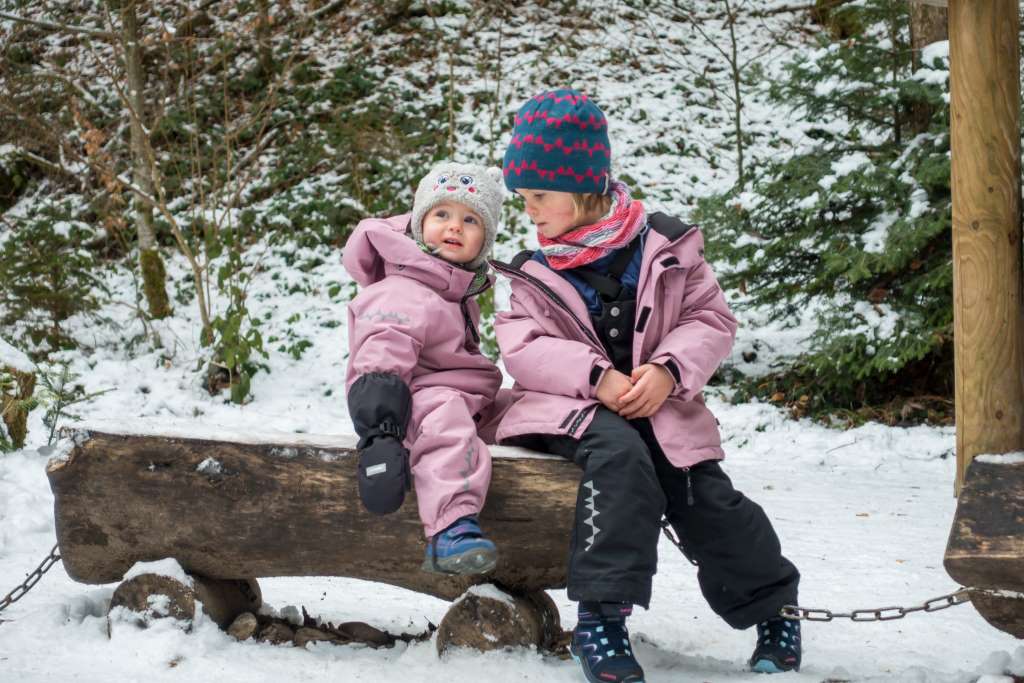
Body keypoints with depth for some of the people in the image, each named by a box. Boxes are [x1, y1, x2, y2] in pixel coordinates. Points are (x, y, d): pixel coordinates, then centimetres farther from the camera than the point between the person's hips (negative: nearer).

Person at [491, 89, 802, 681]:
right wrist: (597, 377, -24)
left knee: (707, 499, -12)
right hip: (578, 408, -1)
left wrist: (669, 371, -20)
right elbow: (523, 347, -8)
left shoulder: (667, 249, 1)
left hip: (660, 409, 1)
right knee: (619, 454, -34)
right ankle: (603, 614, -35)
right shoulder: (536, 276, 5)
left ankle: (774, 610, 15)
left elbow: (712, 319, 0)